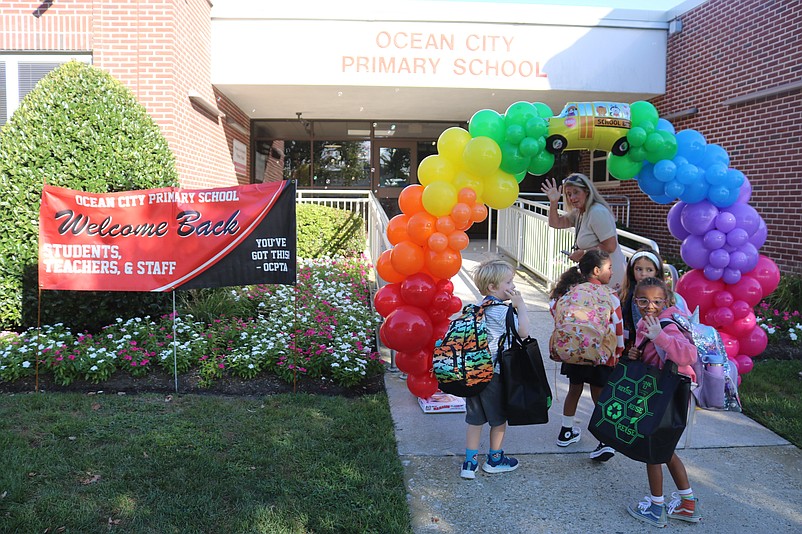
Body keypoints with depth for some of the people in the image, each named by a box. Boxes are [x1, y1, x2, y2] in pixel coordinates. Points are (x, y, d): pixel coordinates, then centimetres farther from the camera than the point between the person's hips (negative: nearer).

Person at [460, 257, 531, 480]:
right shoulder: (502, 311, -18)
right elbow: (523, 331, -18)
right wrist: (520, 304, -12)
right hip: (495, 373, -7)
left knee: (475, 419, 13)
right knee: (500, 418, 14)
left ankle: (469, 462, 18)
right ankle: (494, 459, 31)